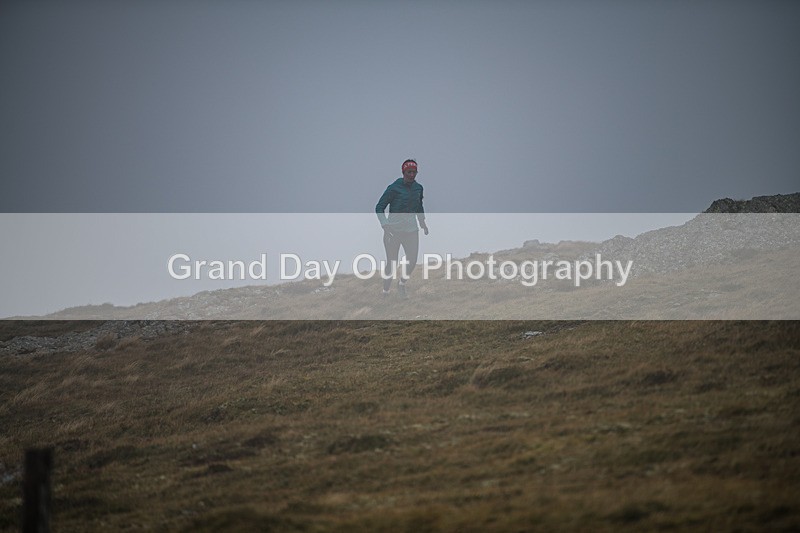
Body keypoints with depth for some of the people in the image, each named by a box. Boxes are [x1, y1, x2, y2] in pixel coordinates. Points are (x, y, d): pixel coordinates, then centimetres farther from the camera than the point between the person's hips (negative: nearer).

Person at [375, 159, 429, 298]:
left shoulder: (418, 188, 6)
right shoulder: (394, 188, -11)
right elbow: (379, 207, -9)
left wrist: (422, 223, 23)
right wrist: (384, 224, -23)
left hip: (411, 229, 4)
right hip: (393, 230, -4)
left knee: (412, 261, -4)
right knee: (391, 263, -2)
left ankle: (402, 284, 23)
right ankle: (385, 291, 15)